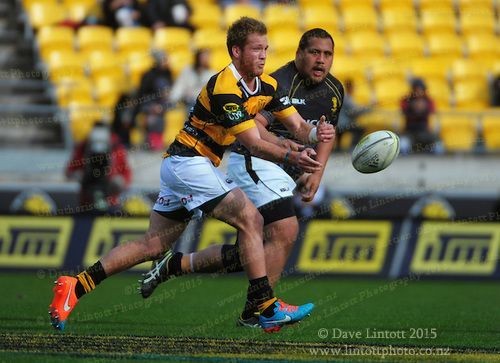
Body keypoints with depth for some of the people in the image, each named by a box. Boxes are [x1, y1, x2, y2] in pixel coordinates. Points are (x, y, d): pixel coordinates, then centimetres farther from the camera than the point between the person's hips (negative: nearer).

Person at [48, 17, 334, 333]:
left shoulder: (267, 85, 6)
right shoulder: (225, 88, -21)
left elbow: (298, 125, 5)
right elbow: (253, 143, -23)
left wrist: (317, 133, -17)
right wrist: (292, 158, -35)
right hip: (189, 162, -10)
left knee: (154, 245, 9)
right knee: (251, 220, -14)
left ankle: (76, 286, 8)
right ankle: (269, 309, -13)